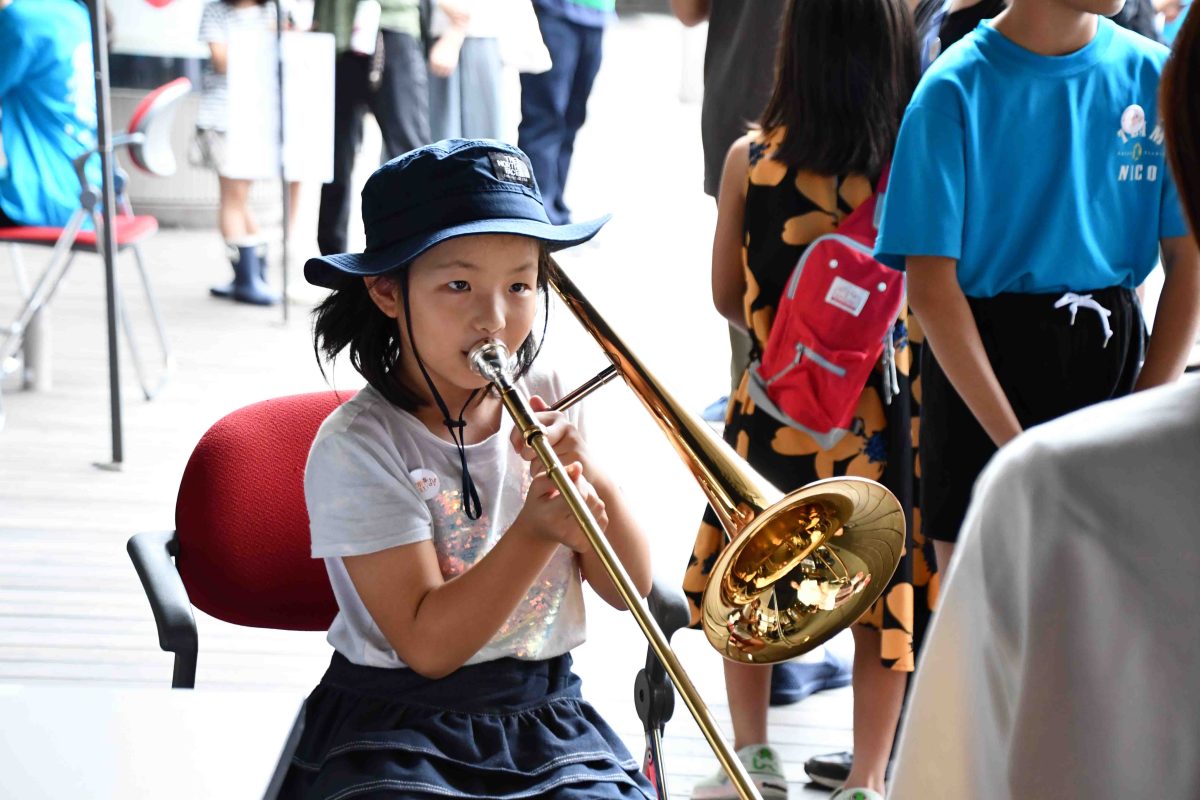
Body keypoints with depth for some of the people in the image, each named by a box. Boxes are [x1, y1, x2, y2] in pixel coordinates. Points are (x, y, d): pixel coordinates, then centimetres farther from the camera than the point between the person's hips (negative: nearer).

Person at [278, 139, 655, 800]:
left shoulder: (544, 397, 3)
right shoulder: (358, 447, -12)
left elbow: (630, 589, 3)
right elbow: (428, 646, -16)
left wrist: (583, 470, -13)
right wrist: (538, 529, -26)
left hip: (543, 713, 4)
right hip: (397, 726, -4)